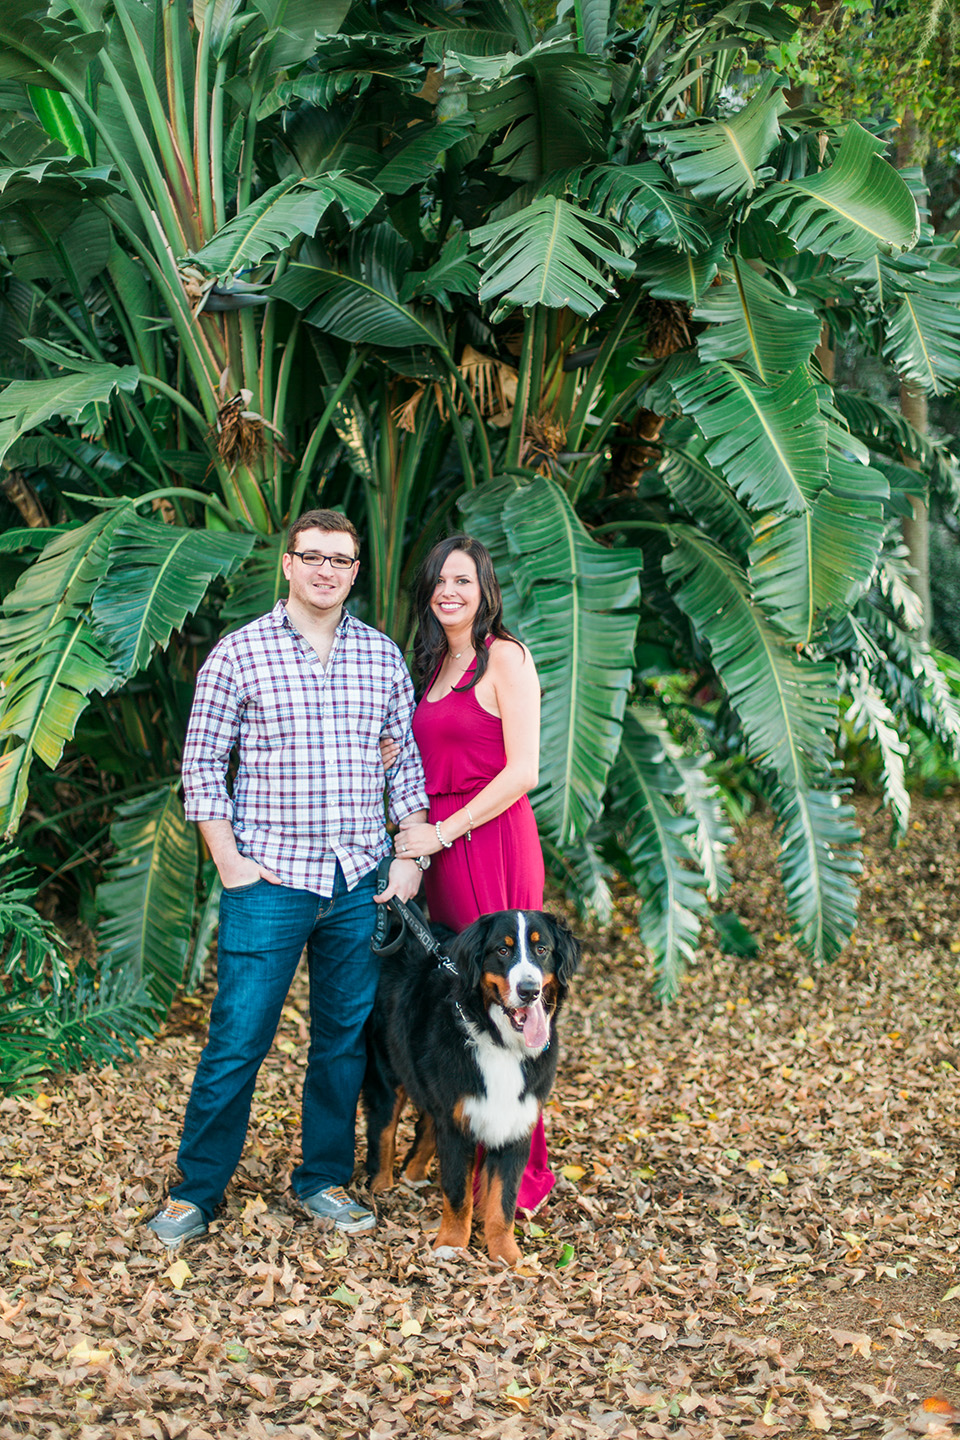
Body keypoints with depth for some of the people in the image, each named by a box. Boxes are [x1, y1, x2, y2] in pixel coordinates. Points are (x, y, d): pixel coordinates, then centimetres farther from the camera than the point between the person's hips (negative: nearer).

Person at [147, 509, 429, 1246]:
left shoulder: (382, 655, 8)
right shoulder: (240, 652, -2)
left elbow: (408, 761, 13)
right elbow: (202, 764, -1)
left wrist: (410, 857, 5)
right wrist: (230, 862, -7)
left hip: (362, 882, 4)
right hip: (270, 881, -3)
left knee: (346, 1039, 11)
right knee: (237, 1039, -1)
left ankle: (325, 1179, 26)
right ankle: (196, 1191, 14)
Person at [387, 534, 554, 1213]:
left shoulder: (506, 658, -7)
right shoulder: (437, 664, 18)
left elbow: (523, 771, -14)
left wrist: (443, 832, -13)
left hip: (493, 844, -8)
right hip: (443, 845, 8)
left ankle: (521, 1172, 4)